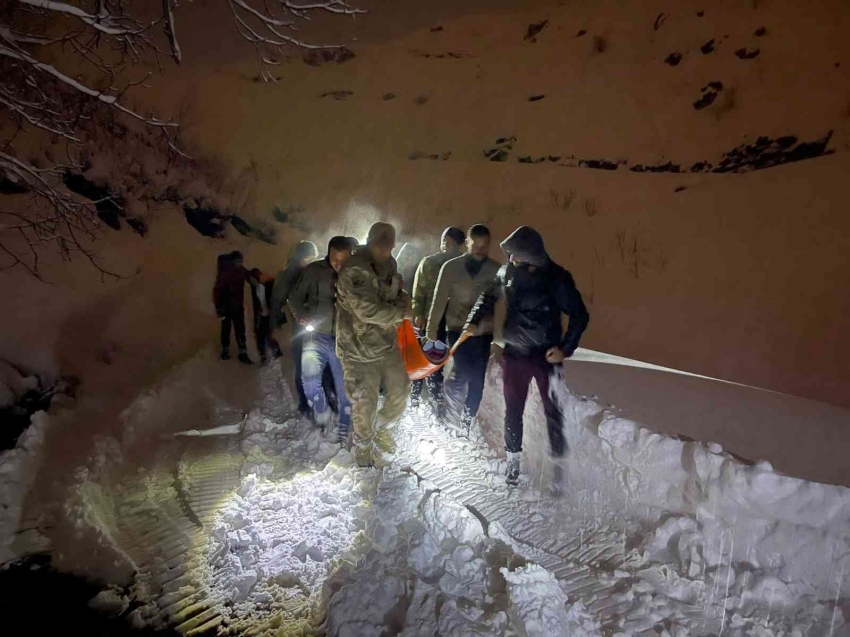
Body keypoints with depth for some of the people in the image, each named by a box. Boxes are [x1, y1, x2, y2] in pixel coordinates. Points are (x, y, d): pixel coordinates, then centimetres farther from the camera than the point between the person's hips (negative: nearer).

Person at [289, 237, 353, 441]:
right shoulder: (314, 270, -4)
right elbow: (295, 297, 6)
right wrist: (301, 316, -11)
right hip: (317, 335, -1)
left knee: (346, 386, 6)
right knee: (309, 375, -23)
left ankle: (345, 428, 27)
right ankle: (321, 411, 6)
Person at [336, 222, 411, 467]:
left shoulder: (388, 265, 4)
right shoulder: (354, 270, -23)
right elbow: (368, 310, -27)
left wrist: (402, 298, -7)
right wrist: (402, 312, -16)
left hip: (388, 344, 7)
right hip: (360, 350, -7)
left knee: (400, 393, 14)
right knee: (364, 404, 7)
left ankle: (380, 428, 43)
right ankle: (364, 451, 32)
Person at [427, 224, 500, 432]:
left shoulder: (496, 269, -1)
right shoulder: (451, 267, -3)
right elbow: (440, 298, -1)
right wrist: (432, 327, -1)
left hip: (483, 331, 2)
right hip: (458, 328, -1)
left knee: (477, 379, 5)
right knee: (463, 370, -16)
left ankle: (468, 421, 22)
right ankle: (449, 388, 16)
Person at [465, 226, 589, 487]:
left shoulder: (556, 277, -16)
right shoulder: (507, 272, -5)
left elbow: (579, 315, -9)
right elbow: (489, 295, 14)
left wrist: (566, 348, -16)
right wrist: (474, 320, 2)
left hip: (547, 355, -3)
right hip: (515, 353, 3)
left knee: (553, 410, 4)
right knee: (513, 409, 10)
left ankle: (558, 463, 16)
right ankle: (513, 458, 26)